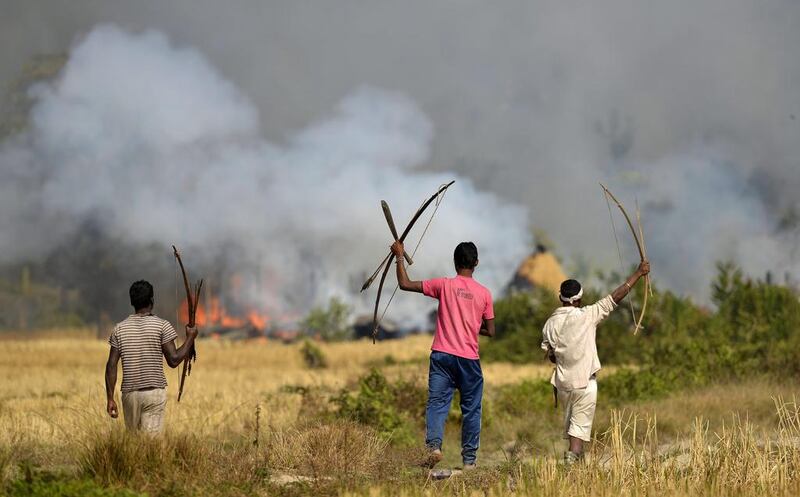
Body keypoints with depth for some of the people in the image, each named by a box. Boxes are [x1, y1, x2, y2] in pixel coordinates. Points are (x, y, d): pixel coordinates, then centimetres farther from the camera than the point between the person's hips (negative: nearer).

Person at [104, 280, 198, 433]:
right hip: (154, 392, -3)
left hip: (129, 393, 3)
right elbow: (173, 360, -8)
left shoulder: (120, 328, 4)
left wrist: (110, 398, 4)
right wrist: (190, 338, 6)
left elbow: (111, 365, 0)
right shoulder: (162, 325, -5)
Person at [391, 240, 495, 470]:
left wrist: (399, 256, 9)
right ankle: (469, 458, 11)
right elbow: (490, 331, 6)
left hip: (442, 355, 0)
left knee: (437, 403, -1)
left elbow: (405, 284, -2)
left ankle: (434, 444, -23)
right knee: (471, 408, 9)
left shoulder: (444, 285, -3)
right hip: (469, 359, 1)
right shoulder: (484, 293, 1)